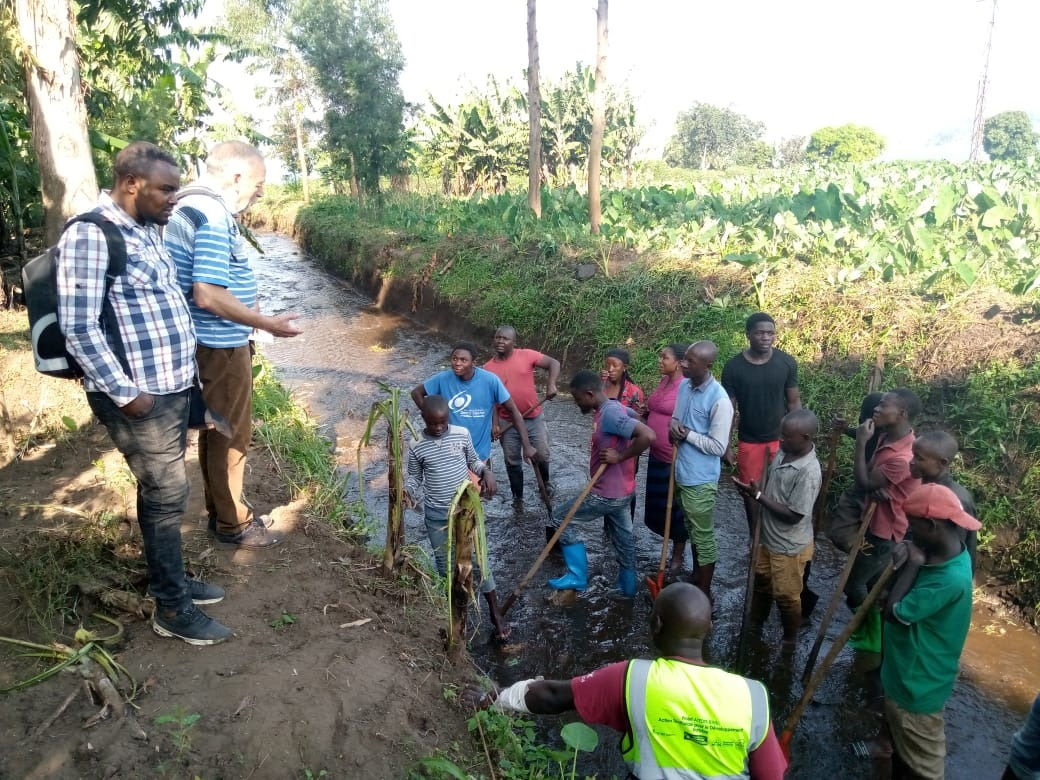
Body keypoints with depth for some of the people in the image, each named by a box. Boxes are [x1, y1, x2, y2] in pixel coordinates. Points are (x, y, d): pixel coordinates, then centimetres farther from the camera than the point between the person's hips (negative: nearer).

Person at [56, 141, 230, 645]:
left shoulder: (147, 230, 11)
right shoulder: (90, 235, -18)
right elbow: (78, 327, -21)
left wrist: (185, 373, 18)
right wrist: (126, 393, -20)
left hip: (173, 386, 9)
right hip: (139, 396, -9)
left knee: (161, 490, 19)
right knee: (167, 495, 0)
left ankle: (170, 578, 34)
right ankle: (171, 609, 14)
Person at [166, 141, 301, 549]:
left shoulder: (188, 205, 10)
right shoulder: (214, 214, -22)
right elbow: (208, 294, -28)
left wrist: (248, 310, 21)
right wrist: (268, 324, -20)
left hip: (207, 341, 10)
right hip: (221, 345, -10)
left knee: (216, 428, 20)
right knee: (231, 434, 3)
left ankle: (219, 508, 34)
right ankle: (232, 522, 18)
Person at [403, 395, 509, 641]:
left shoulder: (462, 434, -8)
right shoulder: (417, 446, -8)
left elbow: (473, 461, 8)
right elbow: (414, 476, 4)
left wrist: (487, 472, -12)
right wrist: (407, 491, -16)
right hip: (436, 515, 1)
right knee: (444, 565, 13)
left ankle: (496, 615, 12)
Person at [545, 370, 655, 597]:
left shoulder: (610, 413, -26)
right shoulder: (611, 408, 3)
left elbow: (648, 436, -35)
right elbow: (632, 415, 24)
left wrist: (620, 456, -24)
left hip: (607, 494, -9)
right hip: (619, 491, 10)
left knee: (559, 515, 5)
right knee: (622, 537, 23)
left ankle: (577, 576, 13)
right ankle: (627, 585, 42)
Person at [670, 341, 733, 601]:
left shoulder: (719, 400, -23)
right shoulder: (684, 386, 1)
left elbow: (718, 447, -21)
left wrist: (687, 434, -19)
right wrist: (674, 428, -8)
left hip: (702, 478, -8)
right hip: (683, 472, 8)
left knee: (704, 537, 7)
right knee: (693, 531, 22)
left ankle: (704, 593, 21)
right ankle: (696, 579, 40)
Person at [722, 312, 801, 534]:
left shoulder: (787, 362, -9)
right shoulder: (733, 367, -12)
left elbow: (793, 402, 0)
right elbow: (729, 409, -8)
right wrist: (726, 445, -9)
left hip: (780, 439, 1)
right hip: (749, 441, 0)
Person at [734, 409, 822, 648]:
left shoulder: (809, 472, -31)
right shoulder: (785, 451, -7)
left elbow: (794, 515, -26)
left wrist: (758, 496, -25)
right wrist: (756, 491, -9)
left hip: (789, 547, -8)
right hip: (768, 537, 8)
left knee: (786, 596, 13)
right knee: (761, 582, 25)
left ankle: (790, 640, 37)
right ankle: (754, 625, 47)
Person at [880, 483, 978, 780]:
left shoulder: (950, 580, -33)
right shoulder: (944, 555, -4)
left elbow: (893, 613, -26)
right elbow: (899, 599, 5)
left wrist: (913, 564, -22)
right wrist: (904, 563, -14)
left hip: (916, 687, -9)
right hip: (906, 676, 9)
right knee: (902, 750, 29)